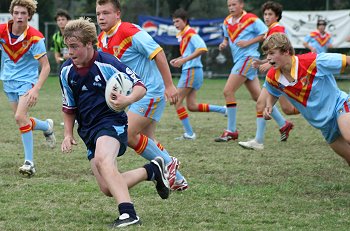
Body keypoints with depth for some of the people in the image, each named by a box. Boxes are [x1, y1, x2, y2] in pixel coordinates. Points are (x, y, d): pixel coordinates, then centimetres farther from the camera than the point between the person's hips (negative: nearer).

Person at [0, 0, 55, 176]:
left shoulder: (35, 38, -20)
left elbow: (45, 66, -17)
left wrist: (36, 90, -27)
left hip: (27, 81, -5)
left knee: (20, 117, -19)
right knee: (21, 120, 10)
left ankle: (29, 162, -12)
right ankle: (47, 126, 41)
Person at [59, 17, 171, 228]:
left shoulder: (106, 64, -14)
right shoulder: (67, 71, 5)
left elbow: (140, 87, -10)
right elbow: (69, 107, 20)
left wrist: (128, 100, -31)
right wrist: (68, 134, 9)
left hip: (111, 122, -7)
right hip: (88, 130, 7)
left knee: (102, 160, -39)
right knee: (108, 189, -3)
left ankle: (129, 214, -47)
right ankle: (152, 170, 19)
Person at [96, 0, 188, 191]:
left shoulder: (130, 32, -20)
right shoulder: (102, 40, 6)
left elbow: (157, 53, -22)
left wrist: (169, 86, -23)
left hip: (150, 91, -9)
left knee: (128, 135, -15)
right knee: (146, 140, 11)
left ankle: (168, 163, 1)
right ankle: (177, 180, 20)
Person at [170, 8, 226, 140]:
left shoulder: (190, 33, -12)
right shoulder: (182, 35, 16)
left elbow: (202, 49, -26)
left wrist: (183, 60, -27)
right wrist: (177, 60, 12)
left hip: (192, 71, -9)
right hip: (189, 71, 9)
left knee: (177, 102, -6)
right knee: (192, 106, 8)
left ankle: (189, 133, -4)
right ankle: (224, 110, 12)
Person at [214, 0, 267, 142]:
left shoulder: (251, 19, -10)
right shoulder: (227, 22, 11)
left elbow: (266, 34, -9)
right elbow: (227, 37, 25)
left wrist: (248, 42, -17)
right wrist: (224, 43, 3)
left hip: (248, 58, -8)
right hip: (239, 60, 8)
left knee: (228, 91, -13)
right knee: (257, 96, 10)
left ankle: (231, 131, -7)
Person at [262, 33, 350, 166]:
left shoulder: (314, 61, -23)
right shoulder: (272, 78, -5)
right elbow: (273, 94, 19)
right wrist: (269, 106, -1)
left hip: (339, 105, -6)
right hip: (323, 124, 6)